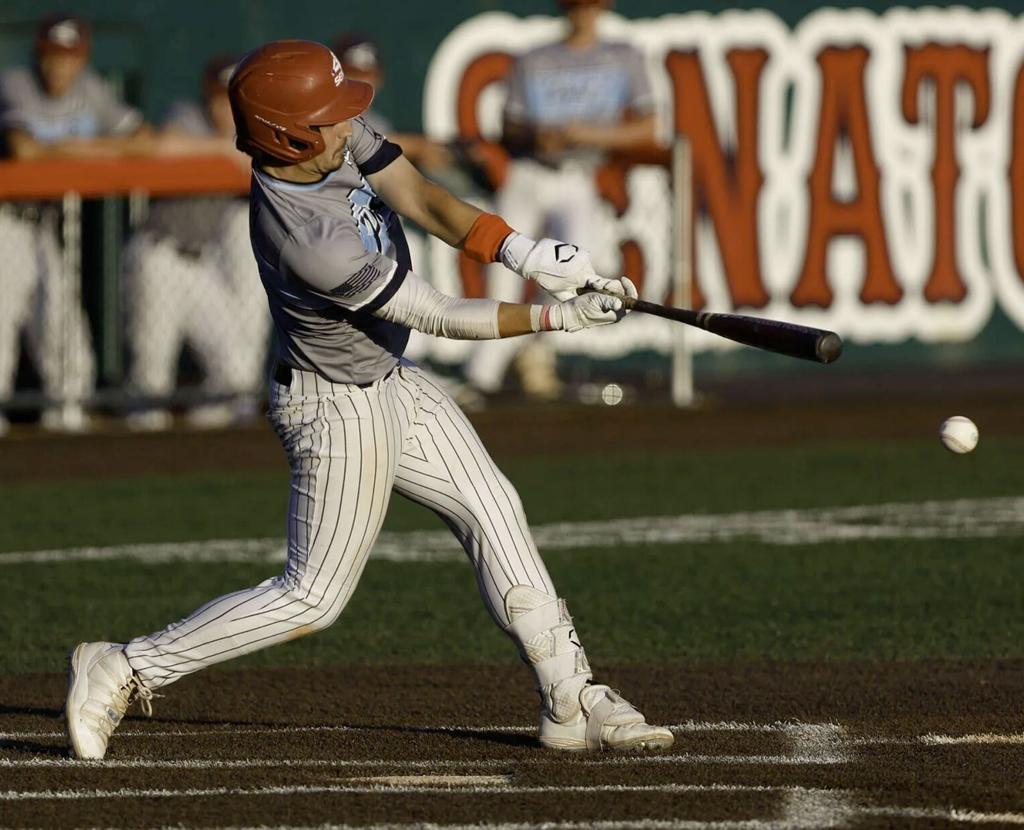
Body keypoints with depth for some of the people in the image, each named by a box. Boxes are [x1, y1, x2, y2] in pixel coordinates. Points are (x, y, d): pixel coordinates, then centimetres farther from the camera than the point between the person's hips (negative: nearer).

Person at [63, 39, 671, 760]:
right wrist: (559, 318, -20)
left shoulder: (338, 138, -12)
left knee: (494, 512, 10)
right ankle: (124, 670, 6)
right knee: (314, 597, -1)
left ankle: (573, 702, 17)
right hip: (340, 411, -9)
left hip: (390, 382, 9)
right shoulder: (310, 242, -34)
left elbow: (421, 198, -13)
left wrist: (524, 253, -27)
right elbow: (441, 316, -25)